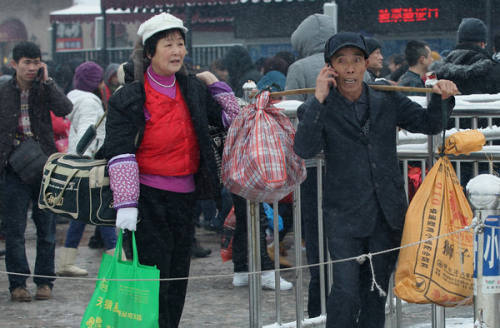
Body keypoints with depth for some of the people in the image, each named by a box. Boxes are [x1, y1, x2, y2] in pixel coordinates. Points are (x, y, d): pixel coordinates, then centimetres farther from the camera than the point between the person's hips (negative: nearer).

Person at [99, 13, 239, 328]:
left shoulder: (194, 89, 8)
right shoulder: (129, 97, -7)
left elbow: (233, 120, 16)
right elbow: (120, 153, -12)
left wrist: (215, 84, 8)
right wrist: (126, 204, -19)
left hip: (185, 196, 5)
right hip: (147, 196, -5)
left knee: (178, 275, 9)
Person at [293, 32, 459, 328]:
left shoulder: (388, 101, 5)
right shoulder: (318, 109, -5)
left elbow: (428, 124, 11)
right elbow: (305, 149, -21)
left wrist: (442, 98, -8)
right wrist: (318, 100, -25)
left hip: (388, 213, 4)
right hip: (344, 216, -4)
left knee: (377, 289, 13)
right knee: (346, 289, -13)